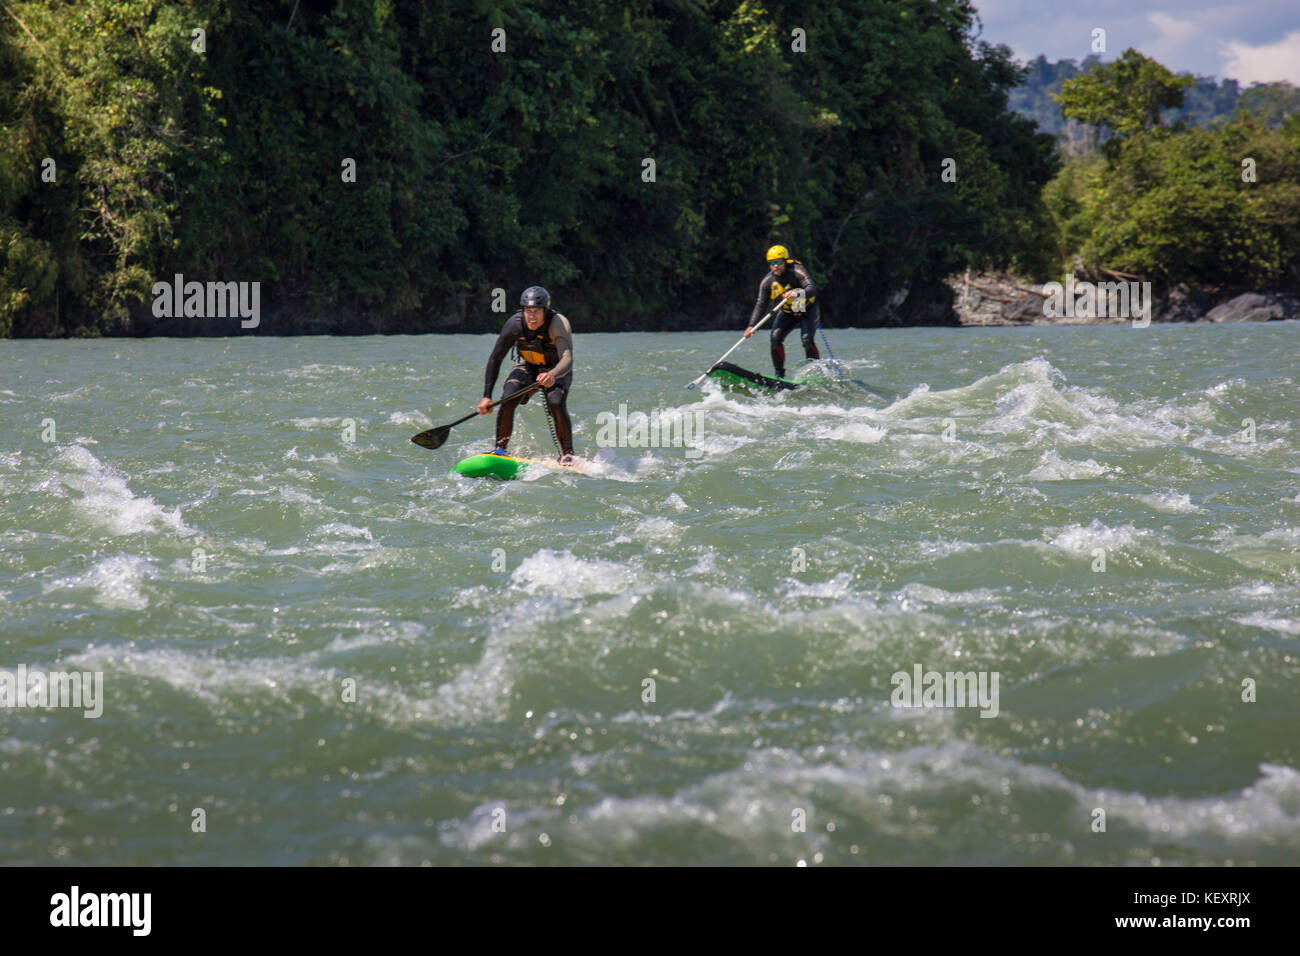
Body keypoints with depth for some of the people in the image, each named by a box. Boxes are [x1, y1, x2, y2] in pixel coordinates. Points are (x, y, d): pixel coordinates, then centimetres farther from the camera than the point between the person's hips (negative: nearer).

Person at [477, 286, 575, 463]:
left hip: (556, 370, -3)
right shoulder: (514, 324, -23)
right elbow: (495, 358, -14)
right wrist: (486, 396, -20)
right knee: (507, 400, -21)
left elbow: (567, 359, -45)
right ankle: (500, 449, -5)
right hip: (526, 366, 3)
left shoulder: (559, 324, -32)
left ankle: (567, 454, -13)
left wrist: (553, 375, -68)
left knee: (556, 404, -28)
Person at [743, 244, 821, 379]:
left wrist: (797, 294, -60)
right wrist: (751, 325, -17)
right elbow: (761, 305, -7)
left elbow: (812, 289, -39)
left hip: (808, 309, -5)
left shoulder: (796, 272, -27)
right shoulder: (768, 281, -12)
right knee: (776, 338, -15)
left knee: (807, 339, -24)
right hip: (788, 312, 5)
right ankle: (779, 375, -5)